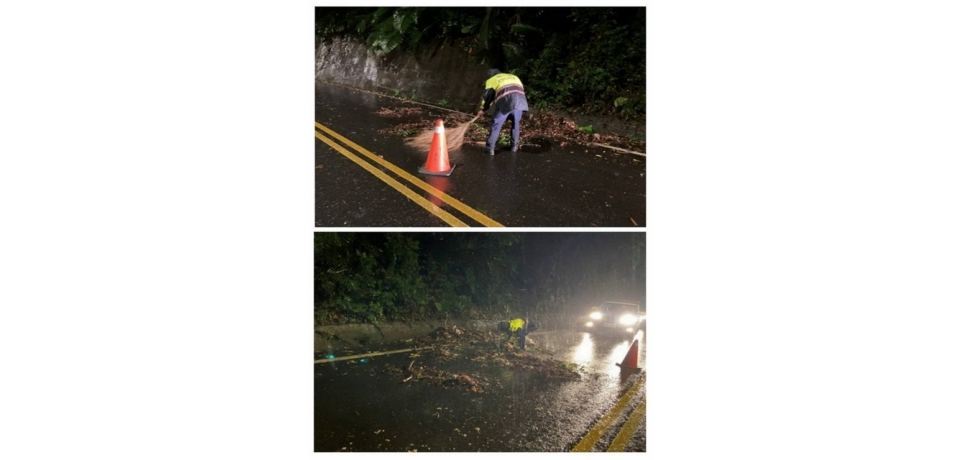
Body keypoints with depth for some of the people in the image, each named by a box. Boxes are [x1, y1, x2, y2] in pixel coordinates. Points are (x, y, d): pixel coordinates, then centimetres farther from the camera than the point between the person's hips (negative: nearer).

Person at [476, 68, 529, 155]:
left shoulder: (491, 80, 24)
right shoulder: (514, 77, 36)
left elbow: (487, 95, 24)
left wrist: (482, 109, 36)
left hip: (505, 102, -3)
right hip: (519, 101, 4)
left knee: (496, 124, 7)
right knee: (516, 123, 22)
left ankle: (490, 148, 5)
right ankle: (514, 146, 28)